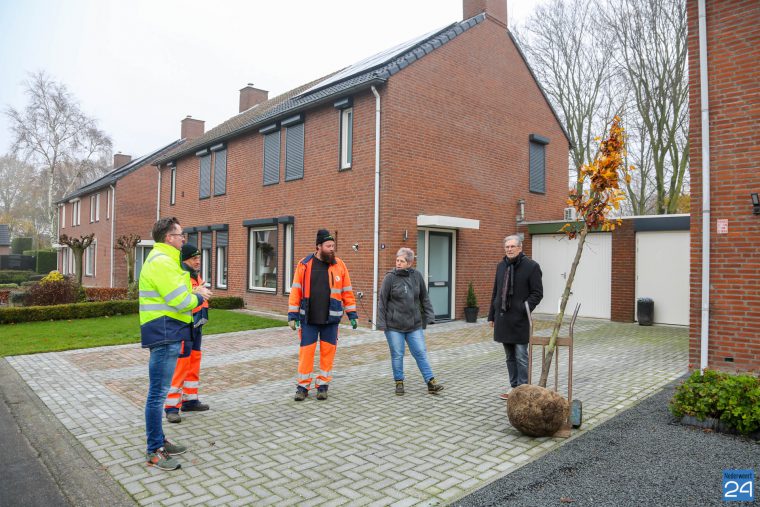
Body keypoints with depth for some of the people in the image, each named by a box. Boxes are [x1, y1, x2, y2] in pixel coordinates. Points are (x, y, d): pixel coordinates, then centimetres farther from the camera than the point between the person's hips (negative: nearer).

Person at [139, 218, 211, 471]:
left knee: (160, 391, 18)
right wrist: (199, 297, -4)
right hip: (164, 334, -11)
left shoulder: (164, 260, 17)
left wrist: (193, 293, 4)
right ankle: (154, 452, 7)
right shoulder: (161, 262, -17)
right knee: (158, 393, -2)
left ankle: (159, 441, 29)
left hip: (167, 334, 11)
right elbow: (180, 302, -22)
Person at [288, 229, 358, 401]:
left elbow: (347, 292, 4)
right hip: (308, 318, -1)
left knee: (328, 352, 7)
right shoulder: (304, 264, -2)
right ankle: (303, 386, 17)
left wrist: (352, 314, 2)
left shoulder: (340, 265, 0)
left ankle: (323, 385, 22)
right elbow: (296, 291, -2)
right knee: (306, 351, 3)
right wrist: (292, 315, -5)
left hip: (331, 318, 1)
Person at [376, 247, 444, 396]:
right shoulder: (390, 277, -8)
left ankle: (431, 383, 13)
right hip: (394, 325, -2)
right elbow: (382, 301, -5)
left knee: (421, 353, 6)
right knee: (397, 355, 7)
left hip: (414, 325, 2)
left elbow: (424, 298, 9)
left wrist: (428, 315, 5)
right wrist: (381, 322, -7)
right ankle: (399, 382, 24)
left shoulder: (417, 276, 0)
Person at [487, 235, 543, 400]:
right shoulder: (501, 266, 12)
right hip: (503, 319, 6)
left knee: (521, 357, -1)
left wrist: (524, 309, -19)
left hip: (520, 320, -6)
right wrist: (492, 315, 15)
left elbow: (537, 293, -8)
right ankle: (514, 388, 24)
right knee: (510, 357, 14)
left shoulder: (531, 266, -6)